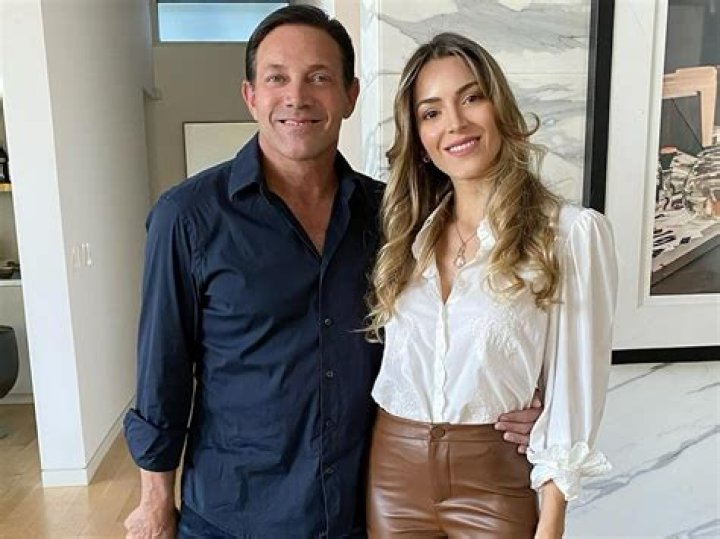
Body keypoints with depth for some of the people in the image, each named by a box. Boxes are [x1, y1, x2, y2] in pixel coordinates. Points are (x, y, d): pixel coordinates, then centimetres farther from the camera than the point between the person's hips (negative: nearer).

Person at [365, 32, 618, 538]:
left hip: (495, 477, -3)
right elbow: (391, 357, 8)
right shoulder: (405, 230, 2)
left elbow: (573, 387, -9)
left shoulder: (574, 231, -11)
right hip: (392, 469, 4)